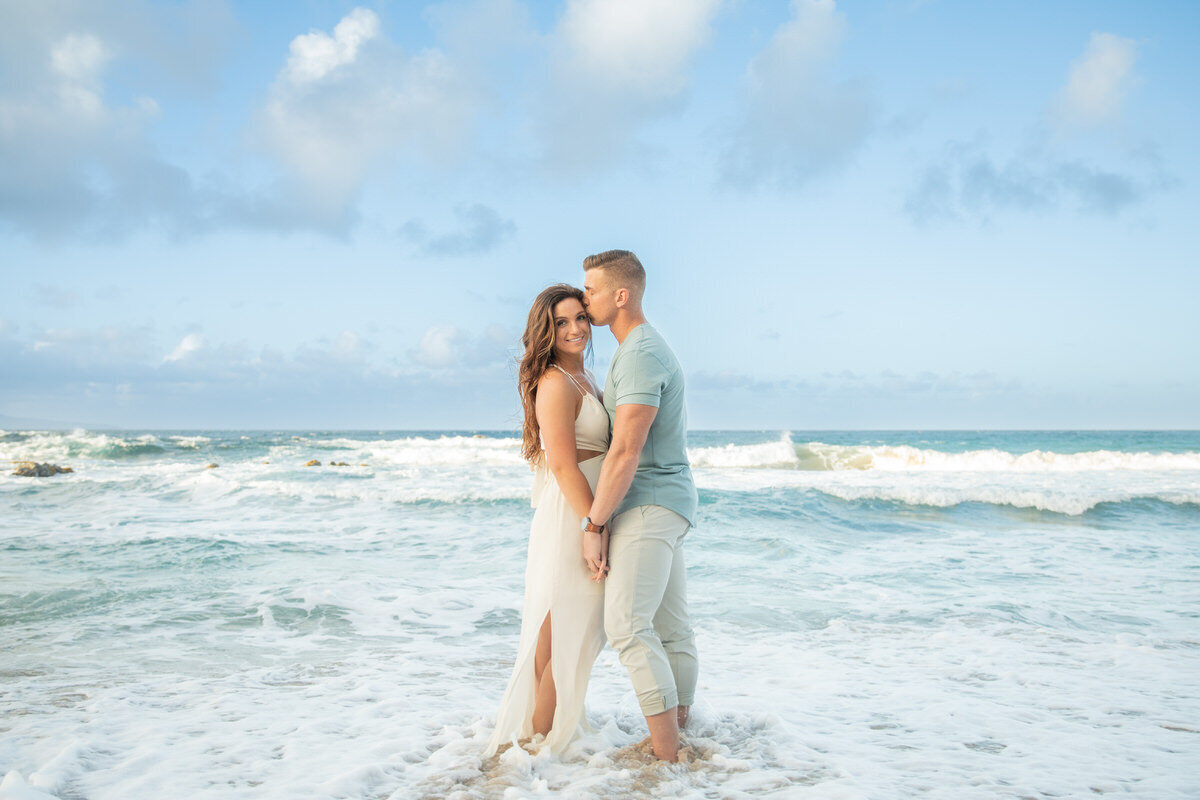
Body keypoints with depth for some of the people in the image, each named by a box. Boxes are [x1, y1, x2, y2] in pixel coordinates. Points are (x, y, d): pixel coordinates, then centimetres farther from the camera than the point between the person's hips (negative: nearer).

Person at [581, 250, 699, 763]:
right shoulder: (646, 348, 18)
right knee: (671, 628, 12)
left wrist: (593, 526, -16)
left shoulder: (640, 355, -16)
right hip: (667, 506, 11)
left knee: (627, 625, -15)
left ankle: (665, 758, -13)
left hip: (650, 505, -11)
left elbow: (625, 453, -21)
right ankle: (679, 734, 18)